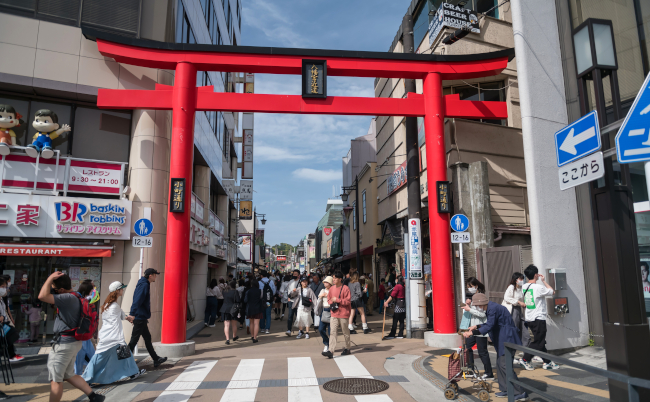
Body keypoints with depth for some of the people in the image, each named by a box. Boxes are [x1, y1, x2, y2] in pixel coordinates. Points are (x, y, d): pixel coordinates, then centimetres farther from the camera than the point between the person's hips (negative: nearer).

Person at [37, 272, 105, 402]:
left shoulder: (68, 298, -22)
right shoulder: (75, 297, 9)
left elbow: (42, 296, -30)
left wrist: (50, 278, -21)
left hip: (64, 344, -10)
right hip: (73, 342, 10)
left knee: (56, 379, 3)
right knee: (69, 375, 19)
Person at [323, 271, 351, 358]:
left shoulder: (345, 289, -10)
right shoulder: (332, 288, 8)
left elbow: (347, 301, -13)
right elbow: (329, 299, 17)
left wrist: (337, 300, -17)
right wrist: (332, 303, -3)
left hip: (343, 314, -4)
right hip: (334, 314, 4)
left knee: (345, 332, 10)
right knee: (332, 332, -4)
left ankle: (347, 348, 28)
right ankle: (331, 351, -7)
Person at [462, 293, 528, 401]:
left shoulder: (493, 308, -21)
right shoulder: (490, 308, 11)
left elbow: (489, 327, -27)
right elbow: (490, 324, 23)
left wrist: (472, 333, -27)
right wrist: (477, 326, 15)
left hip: (507, 339, -11)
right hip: (502, 340, 11)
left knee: (504, 365, -10)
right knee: (500, 364, 14)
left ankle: (520, 393, -2)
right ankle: (505, 390, 22)